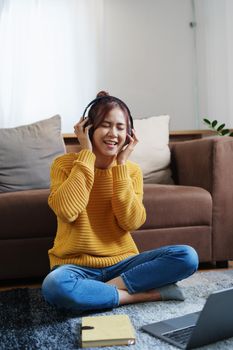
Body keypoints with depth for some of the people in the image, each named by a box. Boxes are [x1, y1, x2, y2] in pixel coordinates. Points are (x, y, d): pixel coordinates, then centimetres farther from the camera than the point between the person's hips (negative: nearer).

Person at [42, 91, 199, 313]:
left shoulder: (131, 169, 2)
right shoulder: (65, 164, -5)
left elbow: (131, 222, -12)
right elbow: (67, 211, -24)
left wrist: (121, 165, -12)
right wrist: (86, 155, -18)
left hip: (121, 262, 3)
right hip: (76, 266, -2)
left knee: (187, 256, -18)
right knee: (54, 286, -37)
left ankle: (100, 289, -16)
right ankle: (147, 293, -20)